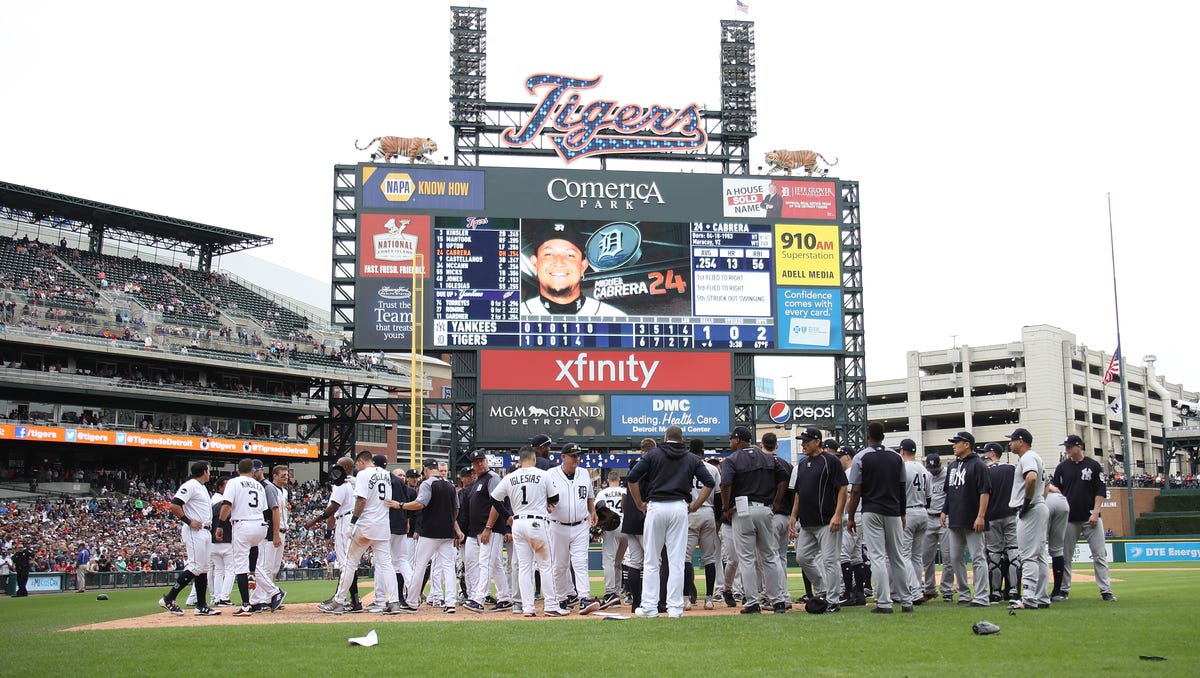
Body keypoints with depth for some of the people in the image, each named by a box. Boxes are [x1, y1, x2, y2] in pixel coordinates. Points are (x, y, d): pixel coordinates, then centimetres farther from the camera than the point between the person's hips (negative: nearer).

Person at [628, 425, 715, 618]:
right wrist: (695, 506, 6)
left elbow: (632, 478, -3)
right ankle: (675, 608, 1)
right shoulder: (692, 459, 12)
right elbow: (709, 482, 3)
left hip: (655, 508, -1)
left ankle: (649, 607, 5)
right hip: (680, 508, 1)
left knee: (651, 561, 6)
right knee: (676, 561, 3)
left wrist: (640, 504, 5)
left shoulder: (653, 454, 7)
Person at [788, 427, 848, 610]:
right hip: (806, 523, 8)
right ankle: (822, 591, 24)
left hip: (827, 522, -8)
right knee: (802, 557, 10)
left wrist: (837, 515, -20)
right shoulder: (801, 464, 16)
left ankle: (833, 600, 2)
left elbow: (842, 488, -12)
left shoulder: (830, 461, -8)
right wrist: (793, 516, 15)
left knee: (829, 560, -5)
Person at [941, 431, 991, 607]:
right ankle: (964, 594, 17)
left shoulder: (977, 465, -8)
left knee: (978, 558, -7)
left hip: (973, 521, -9)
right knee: (955, 558, 9)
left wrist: (981, 516, -20)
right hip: (955, 520, 9)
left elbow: (985, 492, -14)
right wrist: (945, 511, 16)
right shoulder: (952, 466, 17)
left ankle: (981, 597, -6)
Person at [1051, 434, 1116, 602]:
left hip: (1091, 518, -1)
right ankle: (1064, 590, 12)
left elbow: (1100, 491, 0)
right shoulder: (1062, 467, 7)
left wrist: (1095, 512, -9)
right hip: (1069, 518, 2)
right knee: (1065, 556, 4)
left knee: (1099, 555, -3)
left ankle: (1106, 591, 0)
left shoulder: (1093, 465, 3)